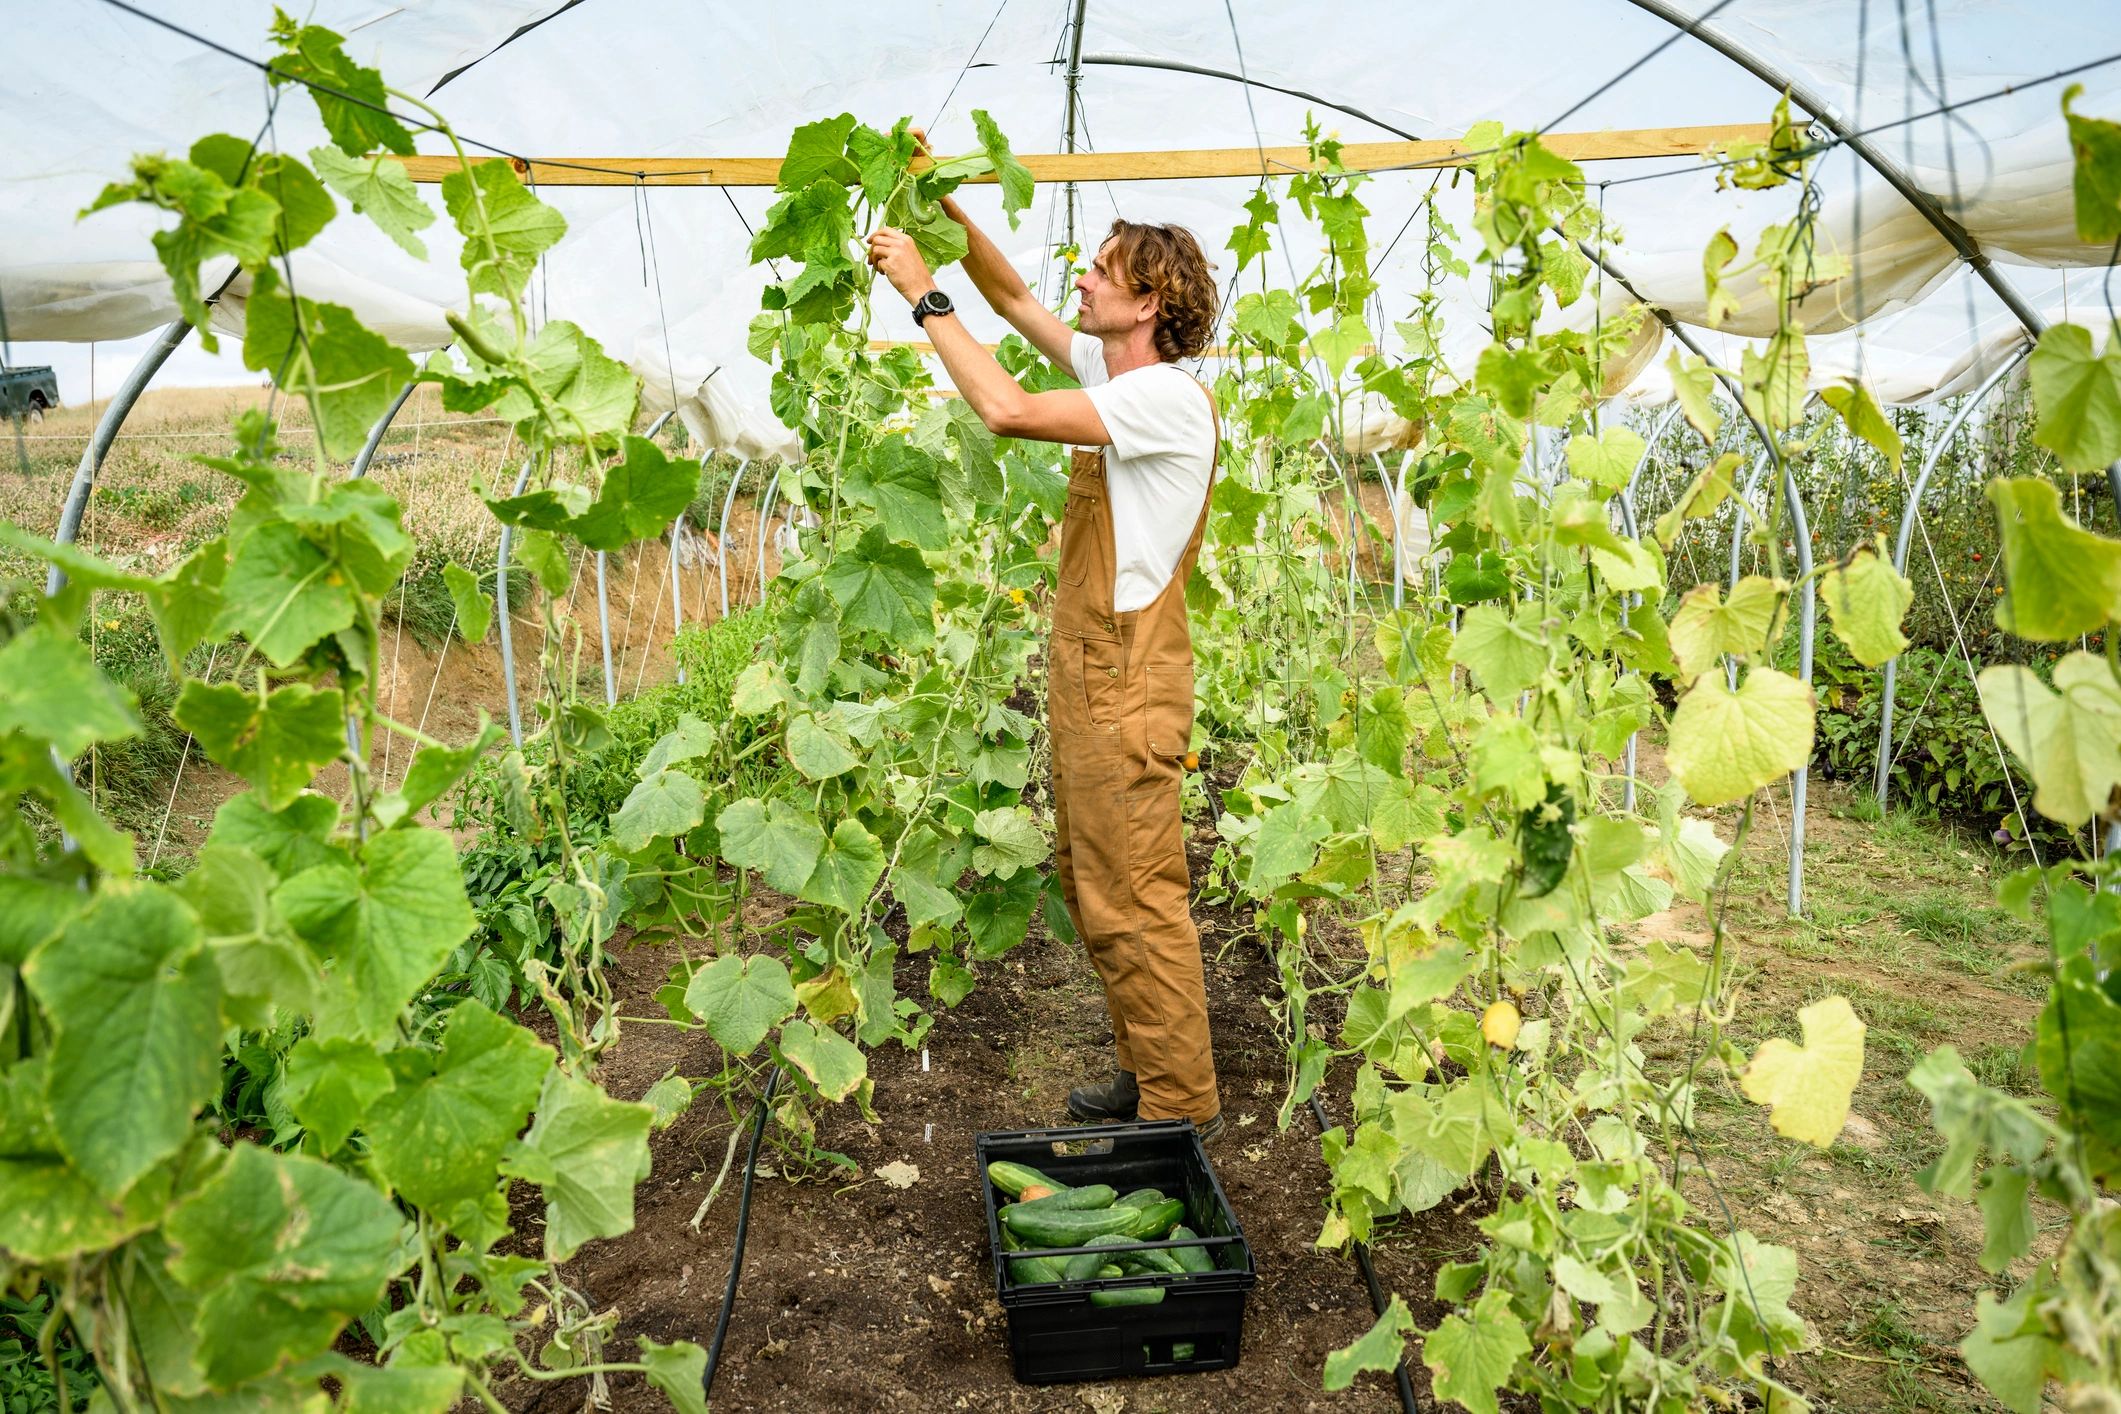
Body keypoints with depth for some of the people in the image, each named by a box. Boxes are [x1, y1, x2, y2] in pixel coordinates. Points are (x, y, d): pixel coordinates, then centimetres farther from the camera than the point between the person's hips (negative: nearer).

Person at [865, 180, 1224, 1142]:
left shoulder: (1168, 395, -17)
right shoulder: (1119, 375, 11)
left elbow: (1007, 410, -27)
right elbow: (1012, 297, 20)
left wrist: (923, 293, -18)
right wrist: (944, 208, 8)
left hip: (1126, 684, -10)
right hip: (1086, 674, 10)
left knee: (1133, 903, -3)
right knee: (1089, 885, 17)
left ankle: (1183, 1110, 11)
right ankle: (1147, 1074, 30)